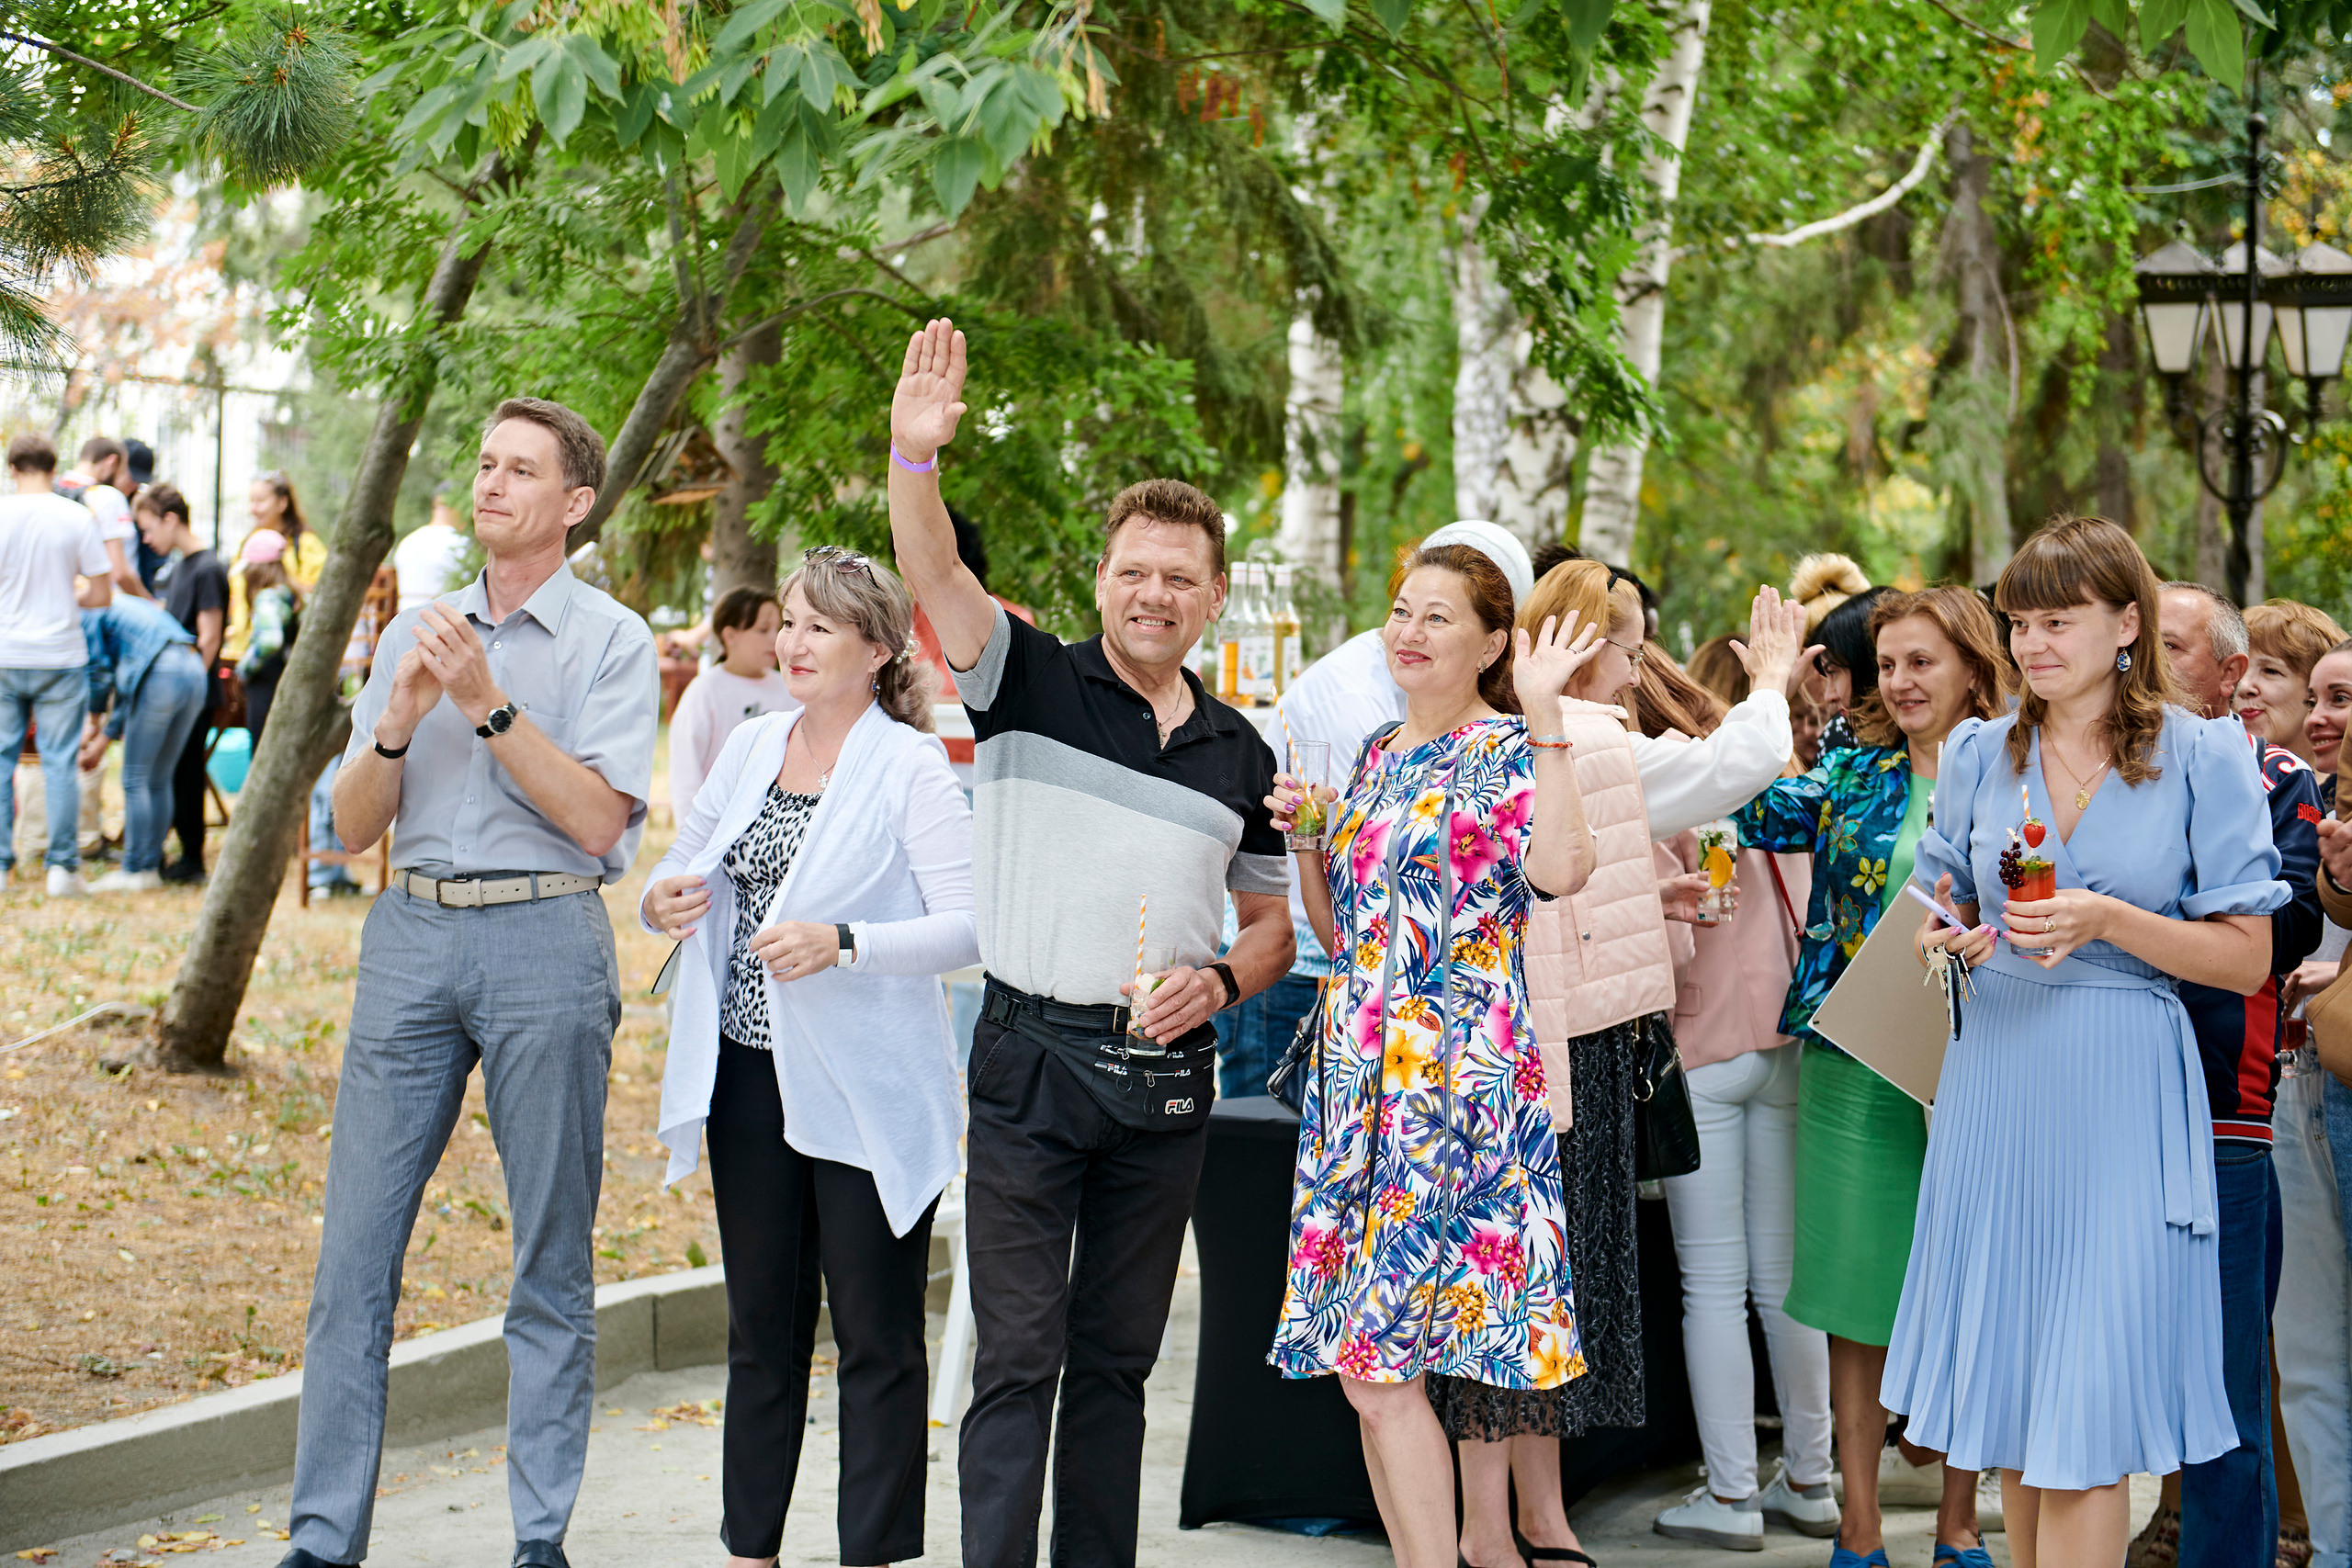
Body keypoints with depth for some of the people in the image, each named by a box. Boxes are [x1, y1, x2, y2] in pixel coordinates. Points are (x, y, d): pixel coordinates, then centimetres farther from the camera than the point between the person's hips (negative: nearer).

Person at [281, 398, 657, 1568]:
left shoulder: (610, 639, 2)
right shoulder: (416, 634, 15)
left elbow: (598, 816, -10)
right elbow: (352, 826, 12)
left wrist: (489, 705, -14)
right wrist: (401, 722, -6)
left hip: (544, 939, -4)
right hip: (410, 934, 4)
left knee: (553, 1263, 2)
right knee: (355, 1248, 0)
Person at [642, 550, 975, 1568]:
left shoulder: (910, 769, -8)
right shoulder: (749, 746, 11)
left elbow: (969, 925, -15)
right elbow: (685, 863, 21)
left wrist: (843, 943, -27)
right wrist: (663, 899, -2)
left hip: (867, 1091, -6)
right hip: (749, 1073, 6)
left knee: (877, 1334, 1)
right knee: (761, 1325, 13)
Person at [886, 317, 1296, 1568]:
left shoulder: (1238, 755, 11)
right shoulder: (1032, 685, 0)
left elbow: (1272, 922, 18)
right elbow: (933, 574, -16)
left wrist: (1218, 980, -3)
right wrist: (915, 461, -34)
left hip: (1167, 1076, 4)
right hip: (1033, 1055, -4)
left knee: (1117, 1358, 11)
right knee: (1019, 1356, -5)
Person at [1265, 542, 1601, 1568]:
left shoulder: (1507, 752, -5)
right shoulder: (1378, 754, 17)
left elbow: (1561, 871, -26)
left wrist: (1545, 718, -24)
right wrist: (1301, 834, 7)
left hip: (1453, 1078, -8)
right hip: (1358, 1070, 8)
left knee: (1380, 1368, -10)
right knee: (1361, 1365, 8)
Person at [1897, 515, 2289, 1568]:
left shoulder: (2203, 756, -4)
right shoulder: (1980, 753, 7)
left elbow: (2246, 960, -5)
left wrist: (2108, 921, -18)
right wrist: (1947, 938, -5)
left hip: (2123, 1097, -4)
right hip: (1995, 1090, 4)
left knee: (2087, 1406, -6)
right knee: (2009, 1379, 10)